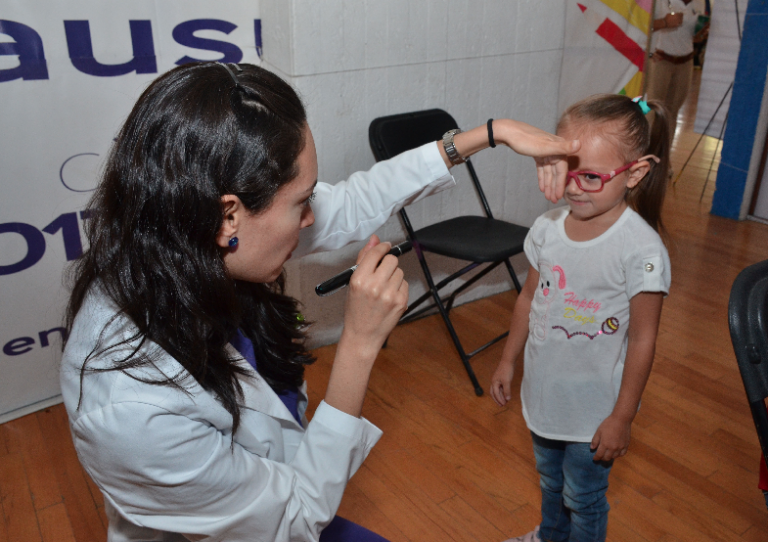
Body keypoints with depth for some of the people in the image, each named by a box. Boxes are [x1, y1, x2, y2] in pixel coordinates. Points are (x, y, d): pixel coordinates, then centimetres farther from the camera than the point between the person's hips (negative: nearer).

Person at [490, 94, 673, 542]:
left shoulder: (641, 249, -25)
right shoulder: (547, 228, -9)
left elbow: (642, 340, -18)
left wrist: (622, 418, -12)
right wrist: (508, 360, 12)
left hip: (594, 408, -5)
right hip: (544, 394, 6)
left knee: (583, 496, 17)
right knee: (550, 479, 30)